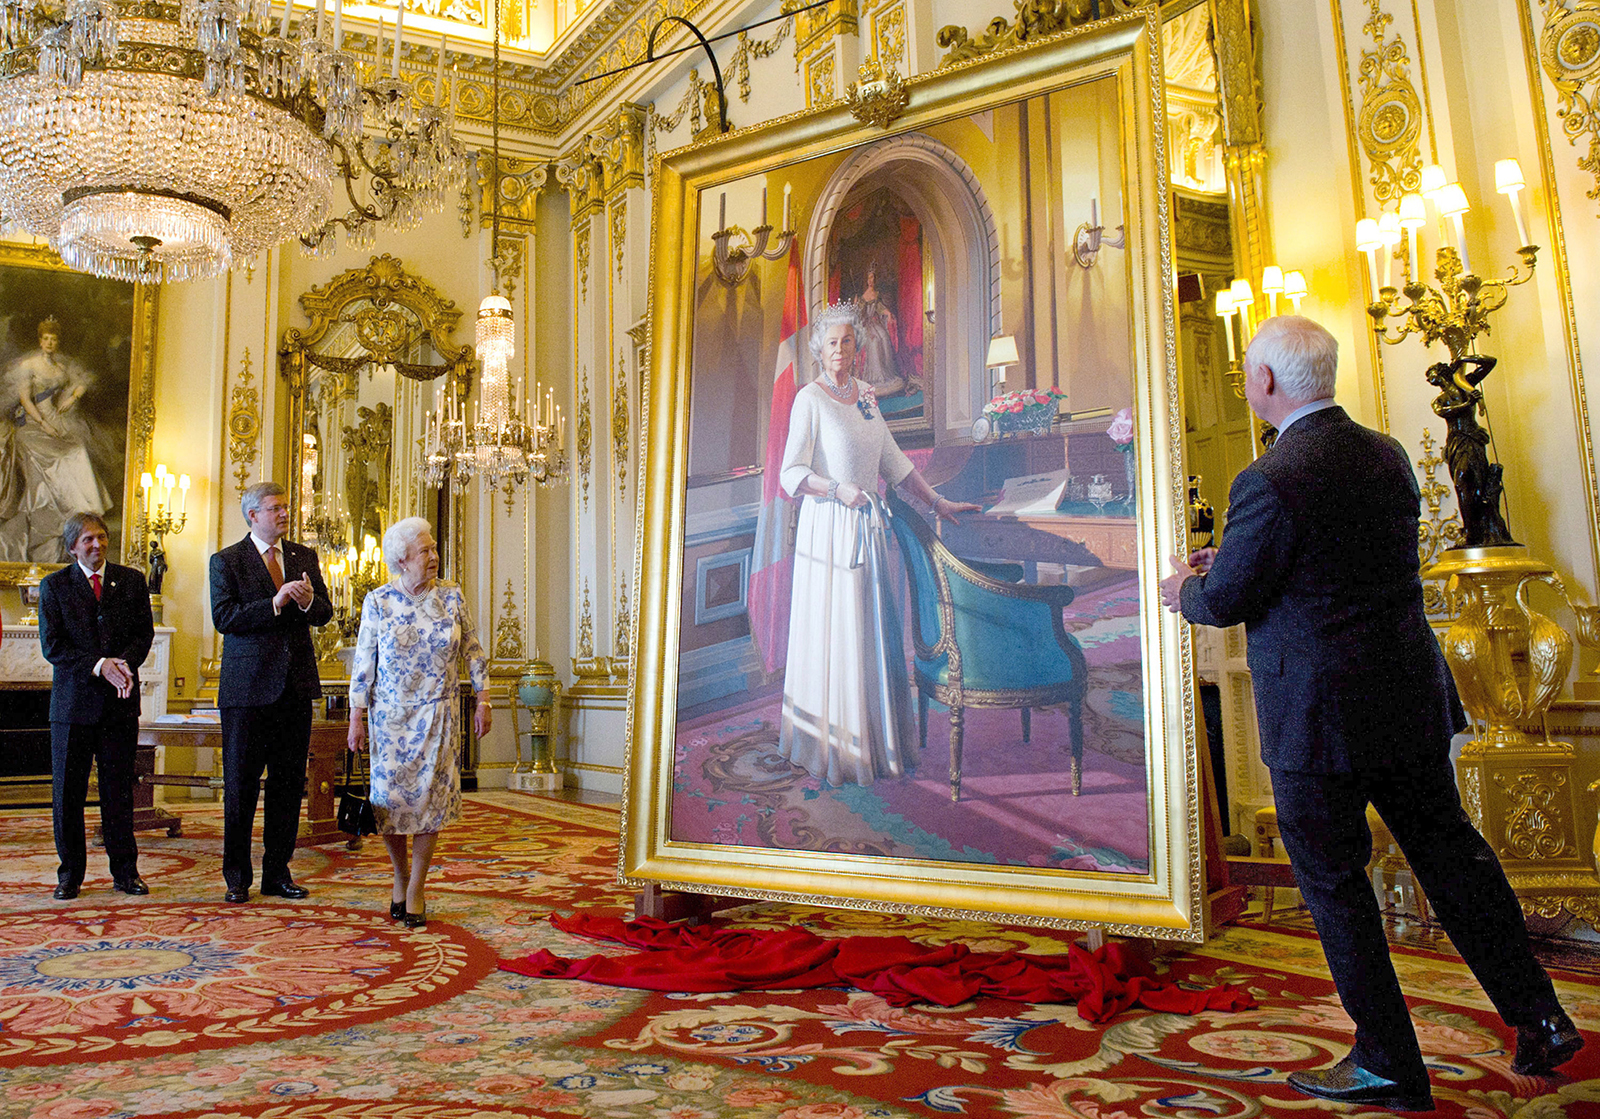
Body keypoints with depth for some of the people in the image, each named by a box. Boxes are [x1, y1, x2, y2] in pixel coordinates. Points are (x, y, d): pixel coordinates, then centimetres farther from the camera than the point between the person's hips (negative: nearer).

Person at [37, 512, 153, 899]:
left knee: (119, 790, 6)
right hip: (73, 700, -1)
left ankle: (125, 872, 14)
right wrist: (99, 666, -17)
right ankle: (70, 874, 16)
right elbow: (51, 646, -5)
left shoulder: (132, 581, 8)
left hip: (120, 701, 1)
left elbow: (144, 633, 4)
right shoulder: (54, 585, 3)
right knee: (68, 791, 4)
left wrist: (125, 663, -16)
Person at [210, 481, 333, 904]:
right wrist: (275, 603, -20)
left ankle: (277, 872, 18)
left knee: (289, 783, 8)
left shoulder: (305, 557, 12)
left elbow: (324, 614, 10)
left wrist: (308, 600, -12)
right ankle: (237, 876, 17)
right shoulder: (226, 561, -1)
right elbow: (223, 617, -12)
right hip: (247, 687, -4)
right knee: (241, 785, 4)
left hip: (296, 685, 4)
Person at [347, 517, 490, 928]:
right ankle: (400, 878, 24)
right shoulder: (378, 602, -2)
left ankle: (415, 891, 12)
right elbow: (363, 662, 1)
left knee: (430, 798, -1)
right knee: (390, 798, -2)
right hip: (392, 714, -1)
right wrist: (356, 717, -1)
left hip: (438, 715, 1)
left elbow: (473, 652, 6)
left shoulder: (451, 596, 1)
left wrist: (483, 700, 2)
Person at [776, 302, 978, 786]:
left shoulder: (864, 395, 12)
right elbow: (791, 474, -12)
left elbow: (893, 461, 18)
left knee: (874, 632, 10)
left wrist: (937, 502, 17)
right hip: (829, 528, -7)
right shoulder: (810, 400, -7)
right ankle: (834, 748, 10)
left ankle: (875, 741, 21)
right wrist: (838, 488, -26)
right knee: (834, 633, -2)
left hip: (869, 526, 7)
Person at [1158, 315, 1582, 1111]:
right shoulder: (1388, 456, 4)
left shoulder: (1270, 483, -22)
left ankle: (1388, 1064, 20)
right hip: (1412, 702, 7)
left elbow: (1226, 602, -14)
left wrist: (1186, 589, 9)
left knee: (1333, 882, 8)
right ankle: (1537, 1016, 29)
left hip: (1320, 718, -7)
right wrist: (1227, 561, 18)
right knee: (1448, 851, 20)